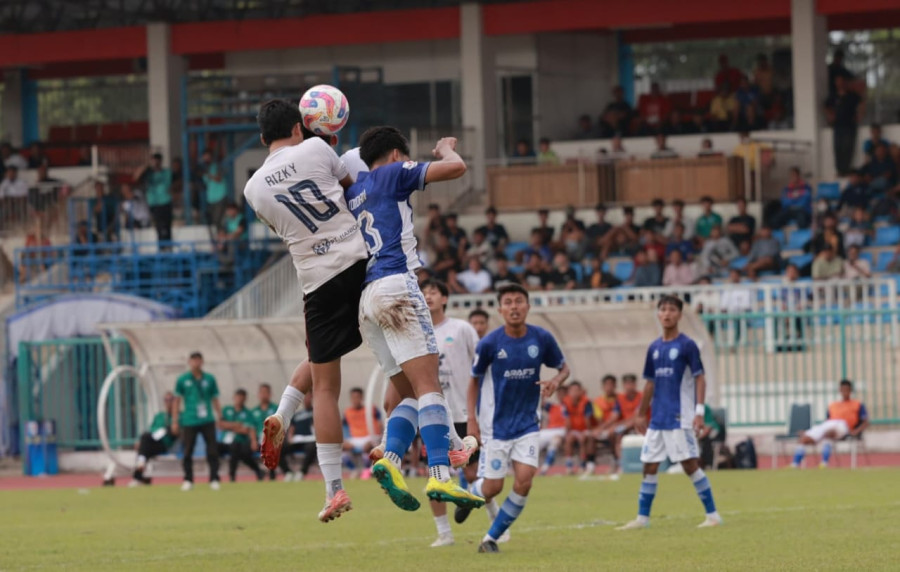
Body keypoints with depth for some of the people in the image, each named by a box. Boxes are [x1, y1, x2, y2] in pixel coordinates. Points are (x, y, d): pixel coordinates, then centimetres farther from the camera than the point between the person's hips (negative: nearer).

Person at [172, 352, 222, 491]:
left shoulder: (209, 379, 6)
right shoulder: (182, 380, 3)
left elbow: (215, 400, 11)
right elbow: (177, 401, 7)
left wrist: (220, 417, 6)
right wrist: (175, 421, 4)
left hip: (207, 421, 0)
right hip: (189, 421, 0)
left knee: (212, 451, -4)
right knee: (188, 452, 4)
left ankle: (214, 479, 4)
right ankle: (188, 480, 14)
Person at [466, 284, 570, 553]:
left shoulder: (542, 339, -6)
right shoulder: (489, 343, -12)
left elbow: (564, 367, 9)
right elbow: (474, 380, 1)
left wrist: (555, 381, -15)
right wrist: (472, 420, -6)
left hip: (527, 424, 2)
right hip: (495, 425, -2)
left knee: (524, 481, -14)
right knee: (493, 487, 0)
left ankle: (491, 538, 3)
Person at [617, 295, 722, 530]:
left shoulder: (687, 345, -6)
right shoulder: (654, 348, 11)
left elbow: (700, 378, -8)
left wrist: (699, 412, -17)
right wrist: (641, 414, 20)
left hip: (680, 418, -6)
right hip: (657, 419, 6)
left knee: (690, 464, -7)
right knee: (649, 466, 6)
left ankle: (713, 515, 0)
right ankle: (642, 518, 13)